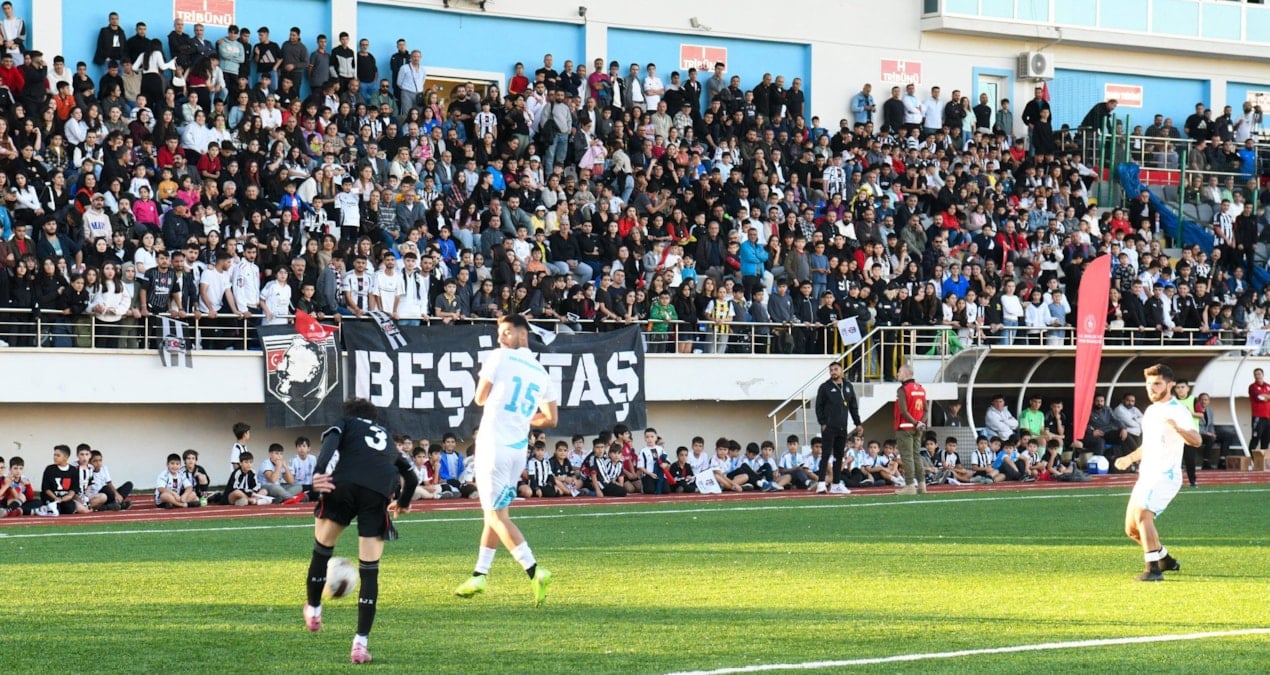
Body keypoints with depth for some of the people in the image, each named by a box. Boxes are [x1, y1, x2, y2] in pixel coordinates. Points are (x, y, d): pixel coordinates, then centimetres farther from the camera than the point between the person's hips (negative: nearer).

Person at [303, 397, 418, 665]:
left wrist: (319, 472, -16)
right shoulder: (386, 436, 38)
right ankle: (360, 643, 1)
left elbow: (331, 441, 1)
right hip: (378, 493, 2)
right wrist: (403, 502, 68)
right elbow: (410, 475, 49)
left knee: (323, 548, 22)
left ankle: (313, 610, 35)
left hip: (344, 485, -2)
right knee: (369, 569, 7)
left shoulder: (346, 424, 27)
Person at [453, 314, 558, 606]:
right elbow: (551, 419, 14)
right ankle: (479, 575, 23)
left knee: (496, 514, -8)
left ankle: (534, 571, -20)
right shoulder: (541, 374, 11)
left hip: (494, 445, -7)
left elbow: (480, 398, 1)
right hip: (519, 448, 7)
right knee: (495, 512, 18)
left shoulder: (500, 358, -6)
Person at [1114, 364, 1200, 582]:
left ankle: (1154, 569, -27)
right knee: (1132, 529, 10)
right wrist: (1130, 458, 18)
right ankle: (1165, 559, 31)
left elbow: (1196, 440, -27)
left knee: (1142, 515, -27)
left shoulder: (1178, 411, -11)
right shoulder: (1150, 411, 16)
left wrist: (1177, 428, -45)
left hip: (1166, 476, -9)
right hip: (1146, 477, 9)